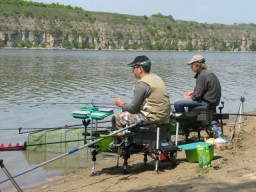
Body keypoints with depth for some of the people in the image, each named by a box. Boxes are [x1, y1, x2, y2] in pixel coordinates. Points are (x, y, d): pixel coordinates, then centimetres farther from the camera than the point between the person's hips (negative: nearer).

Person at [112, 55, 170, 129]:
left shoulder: (142, 84, -17)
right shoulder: (156, 77, 12)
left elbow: (133, 108, -13)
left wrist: (122, 104, 7)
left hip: (153, 117, -10)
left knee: (118, 118, -1)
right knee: (127, 111, 24)